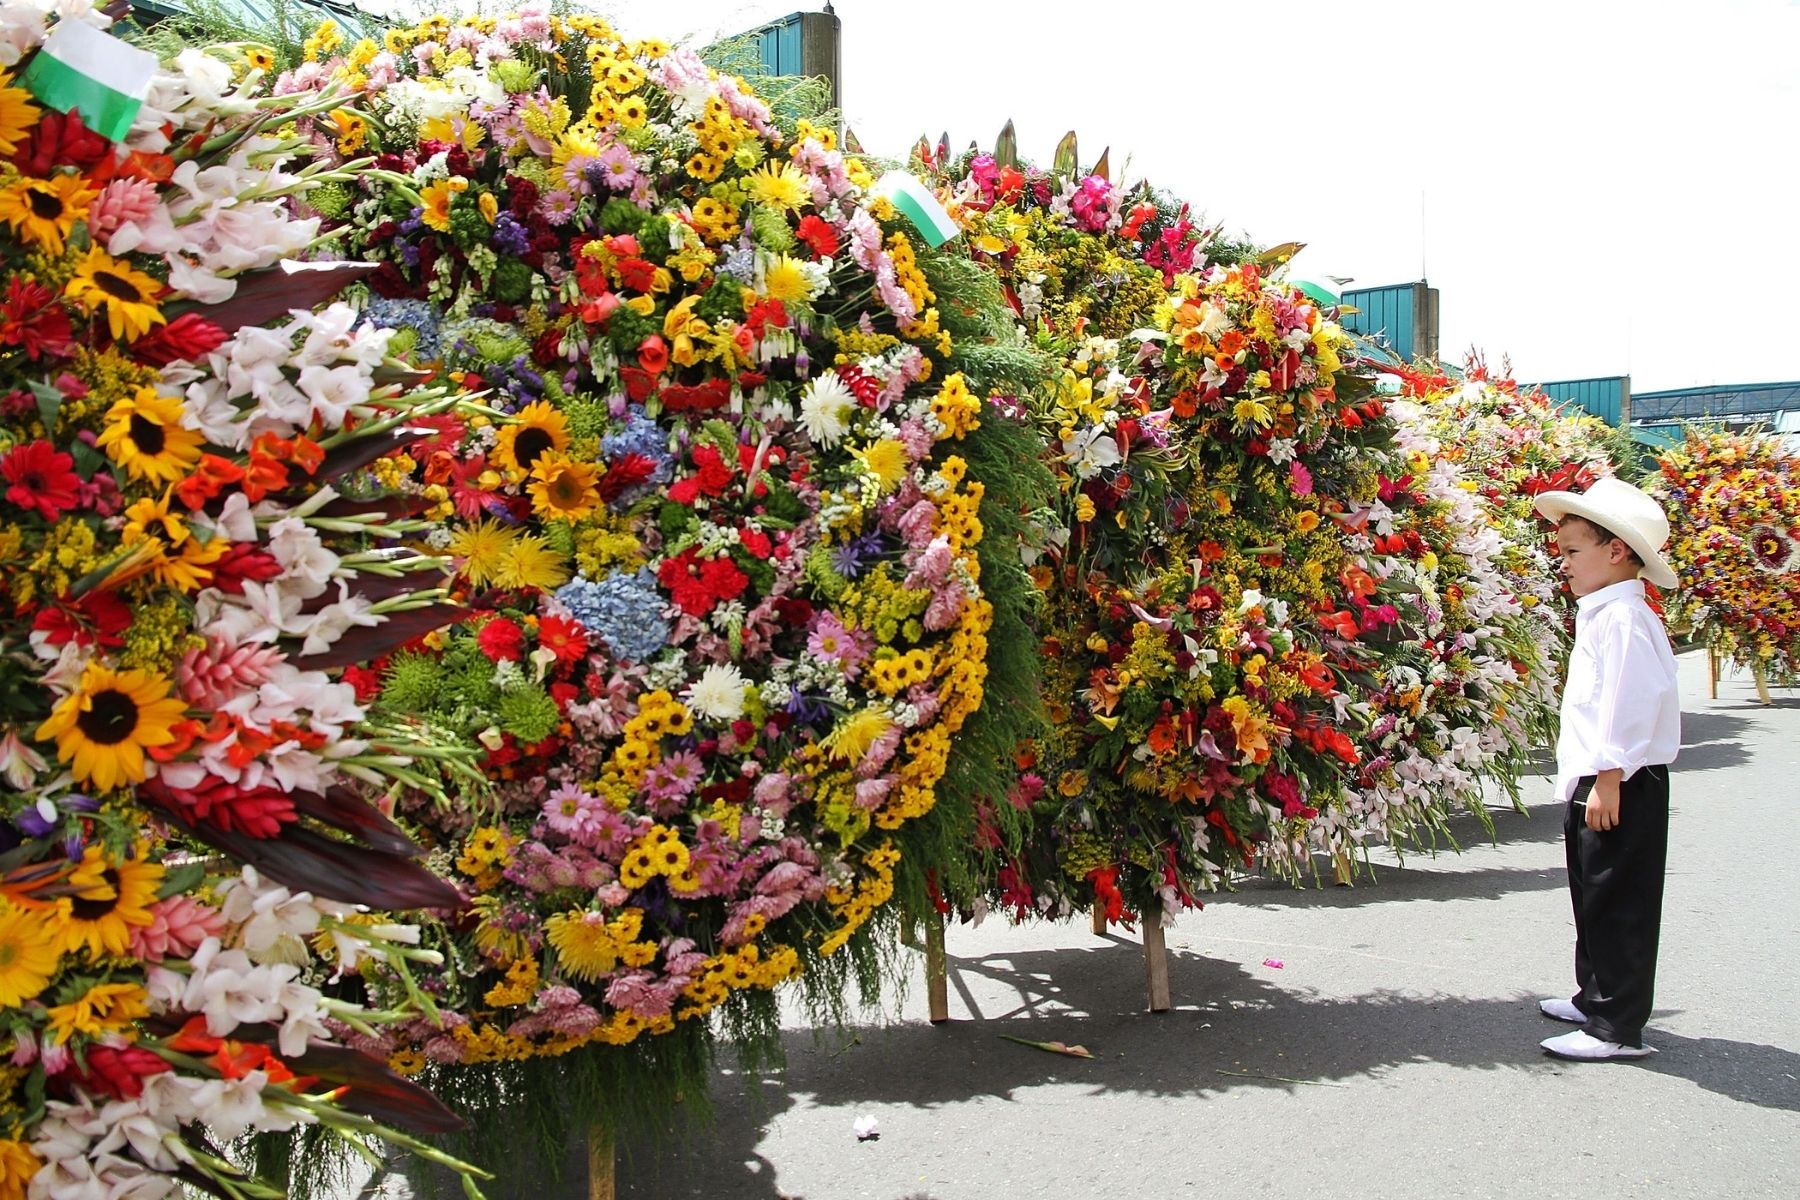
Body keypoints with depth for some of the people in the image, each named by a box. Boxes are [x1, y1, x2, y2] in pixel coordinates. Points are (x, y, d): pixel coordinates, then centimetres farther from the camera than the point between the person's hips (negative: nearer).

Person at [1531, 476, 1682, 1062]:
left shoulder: (1622, 618, -17)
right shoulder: (1600, 614, 15)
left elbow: (1631, 704, -24)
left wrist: (1608, 780, -24)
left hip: (1621, 788, -11)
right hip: (1595, 783, 11)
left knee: (1617, 905, -3)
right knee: (1594, 900, 20)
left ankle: (1618, 1028, 4)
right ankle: (1595, 997, 34)